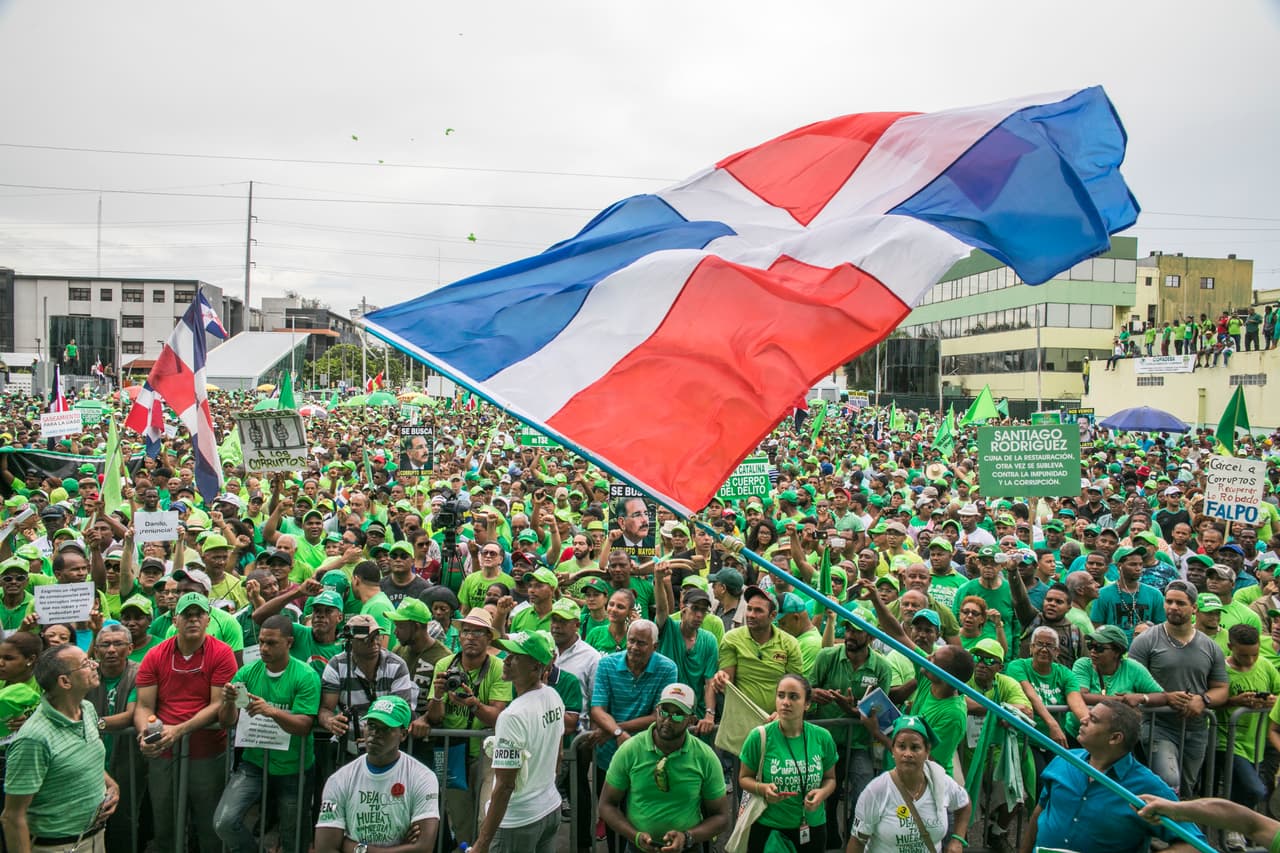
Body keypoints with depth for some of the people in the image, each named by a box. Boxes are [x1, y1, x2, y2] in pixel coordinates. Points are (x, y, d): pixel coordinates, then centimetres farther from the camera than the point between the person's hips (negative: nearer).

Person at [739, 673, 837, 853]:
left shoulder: (822, 737, -6)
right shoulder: (759, 737, -12)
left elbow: (830, 778, 8)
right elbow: (744, 778, -2)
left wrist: (822, 793, -13)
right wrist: (762, 788, -22)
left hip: (813, 827, 2)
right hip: (767, 829, -2)